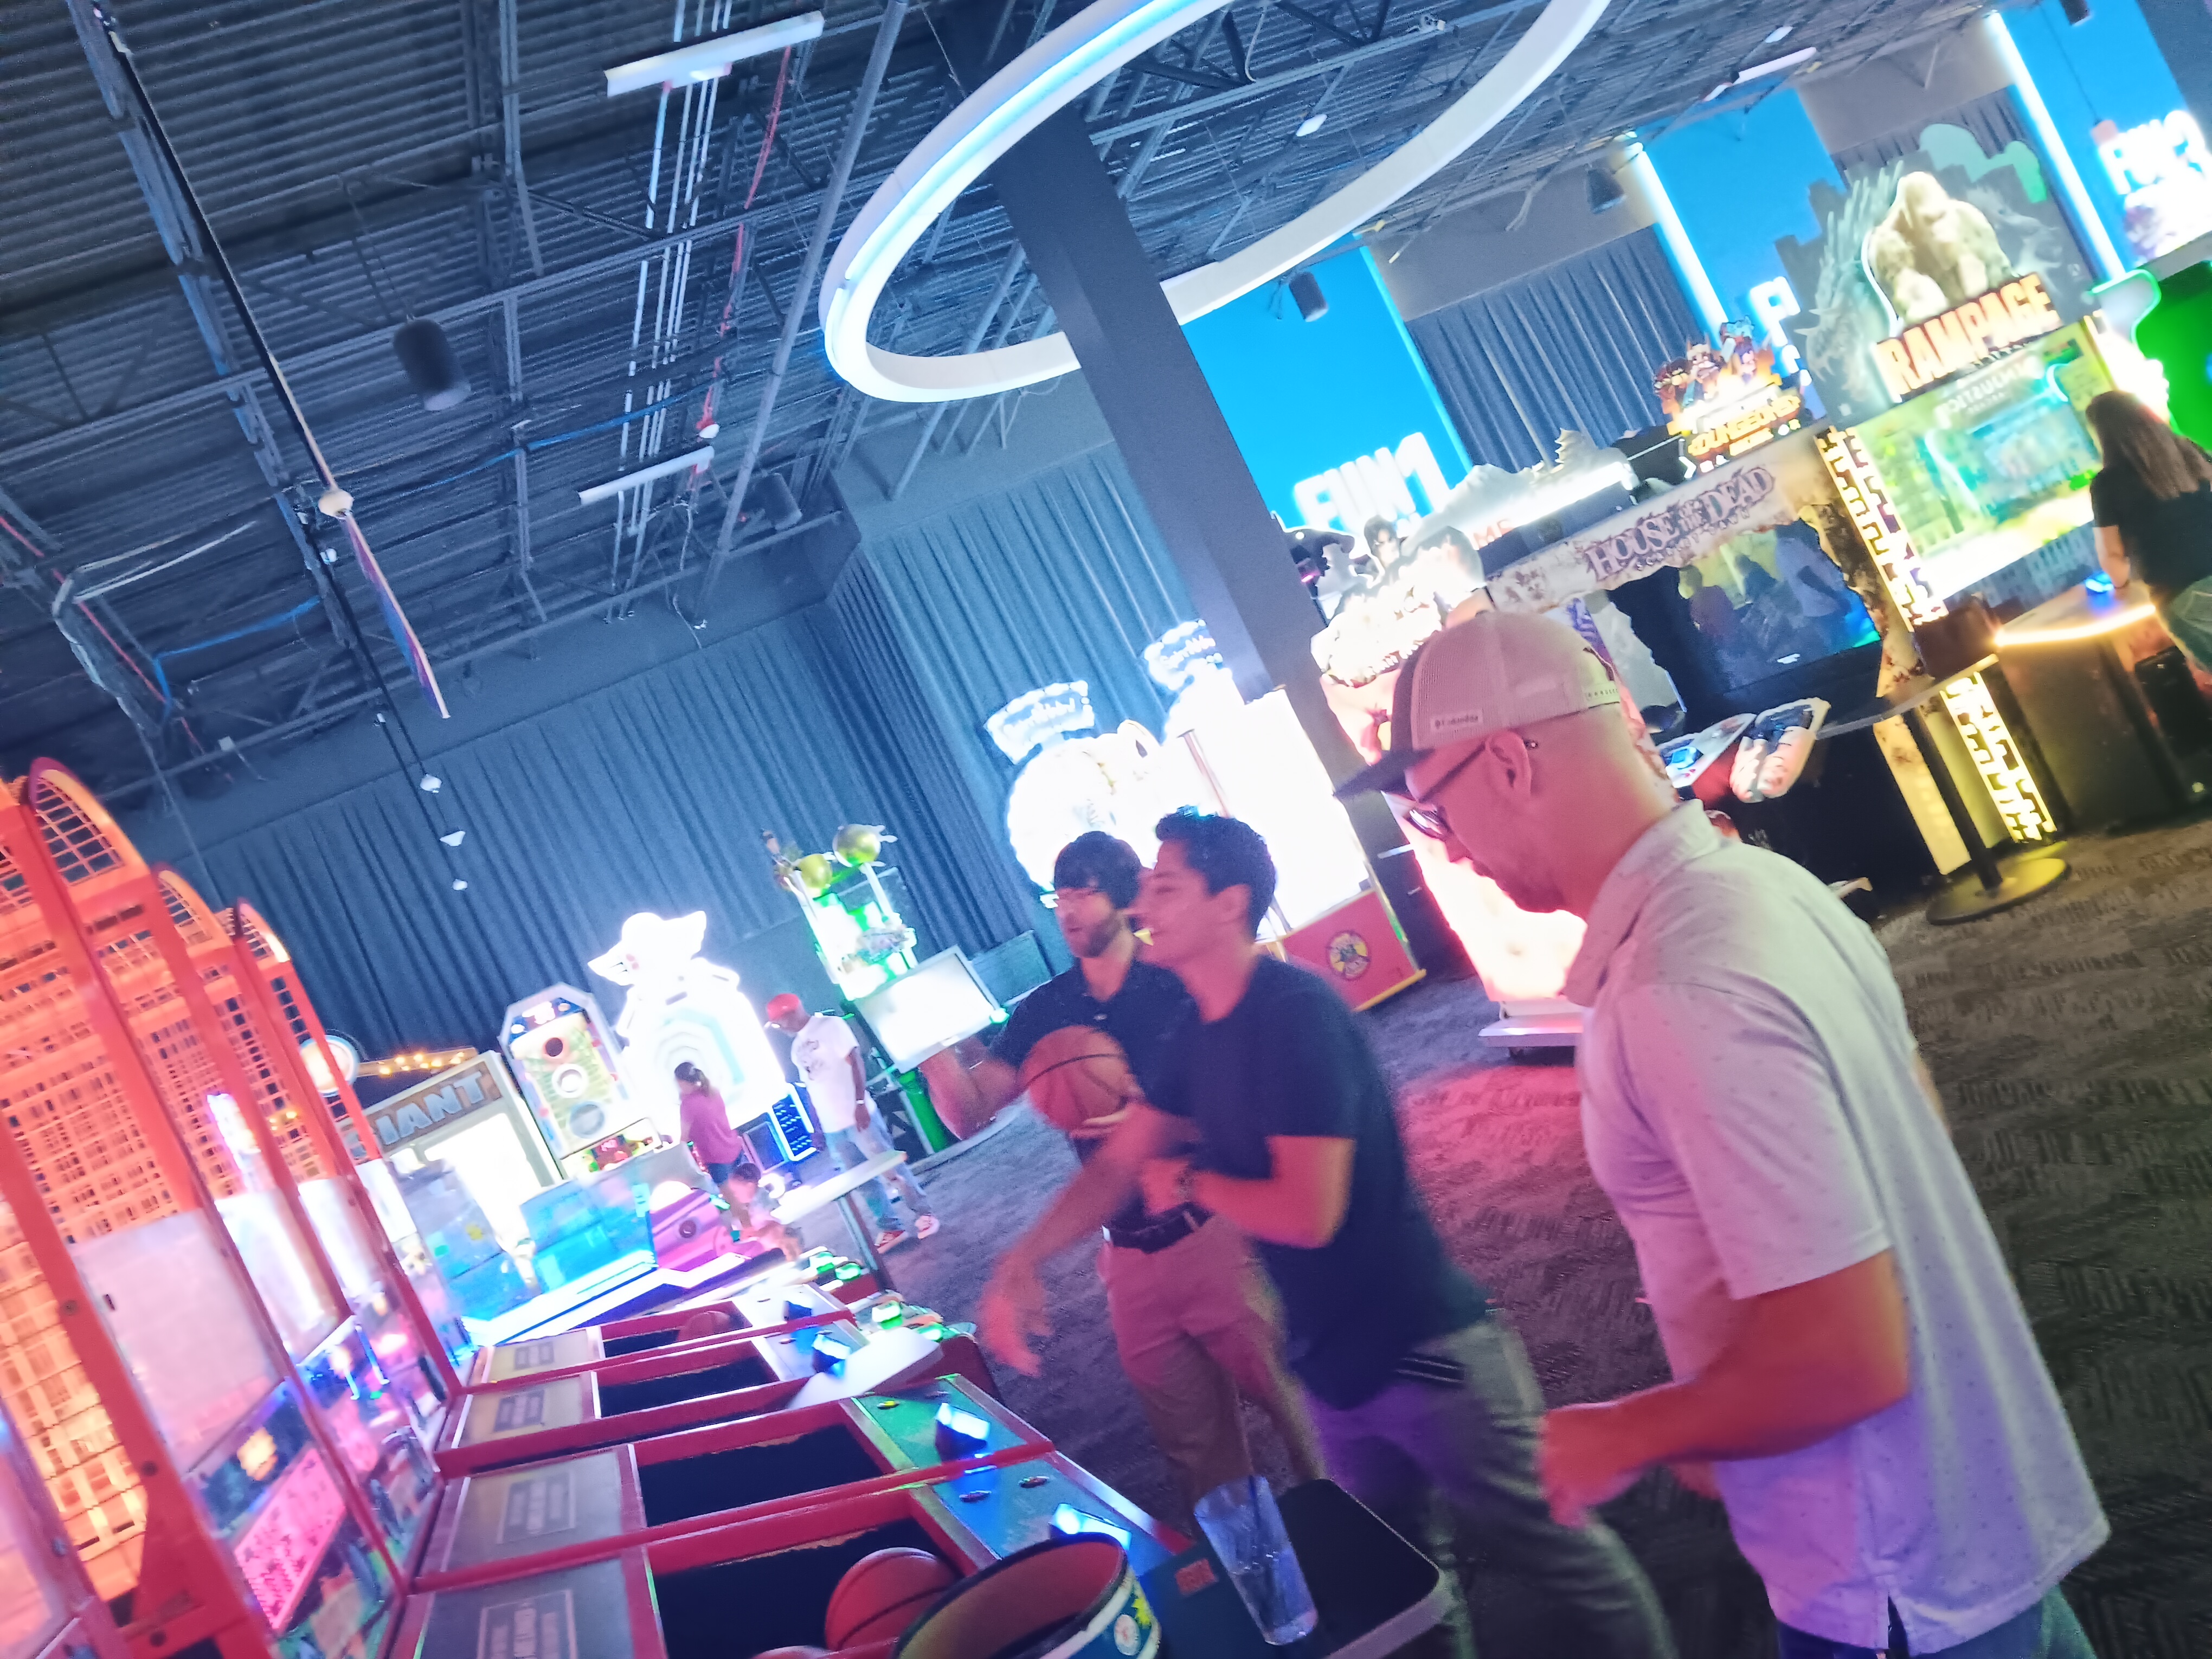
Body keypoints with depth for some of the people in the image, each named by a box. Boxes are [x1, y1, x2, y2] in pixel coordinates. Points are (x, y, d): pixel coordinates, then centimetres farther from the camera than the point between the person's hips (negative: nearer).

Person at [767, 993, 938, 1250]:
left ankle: (924, 1212, 10)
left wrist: (860, 1103, -21)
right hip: (832, 1129, 7)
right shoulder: (797, 1047, 16)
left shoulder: (829, 1026, -6)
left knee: (889, 1166, -2)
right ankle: (889, 1229, 16)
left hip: (857, 1117, -7)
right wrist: (817, 1128, 19)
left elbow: (854, 1062, -13)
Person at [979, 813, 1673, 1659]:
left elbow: (1306, 1214, -28)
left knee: (1550, 1553, 3)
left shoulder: (1294, 1013, -23)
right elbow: (1117, 1163, 10)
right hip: (1333, 1365, 9)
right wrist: (1021, 1262, -3)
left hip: (1421, 1354, -9)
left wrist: (1190, 1181, -11)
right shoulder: (1200, 1035, 5)